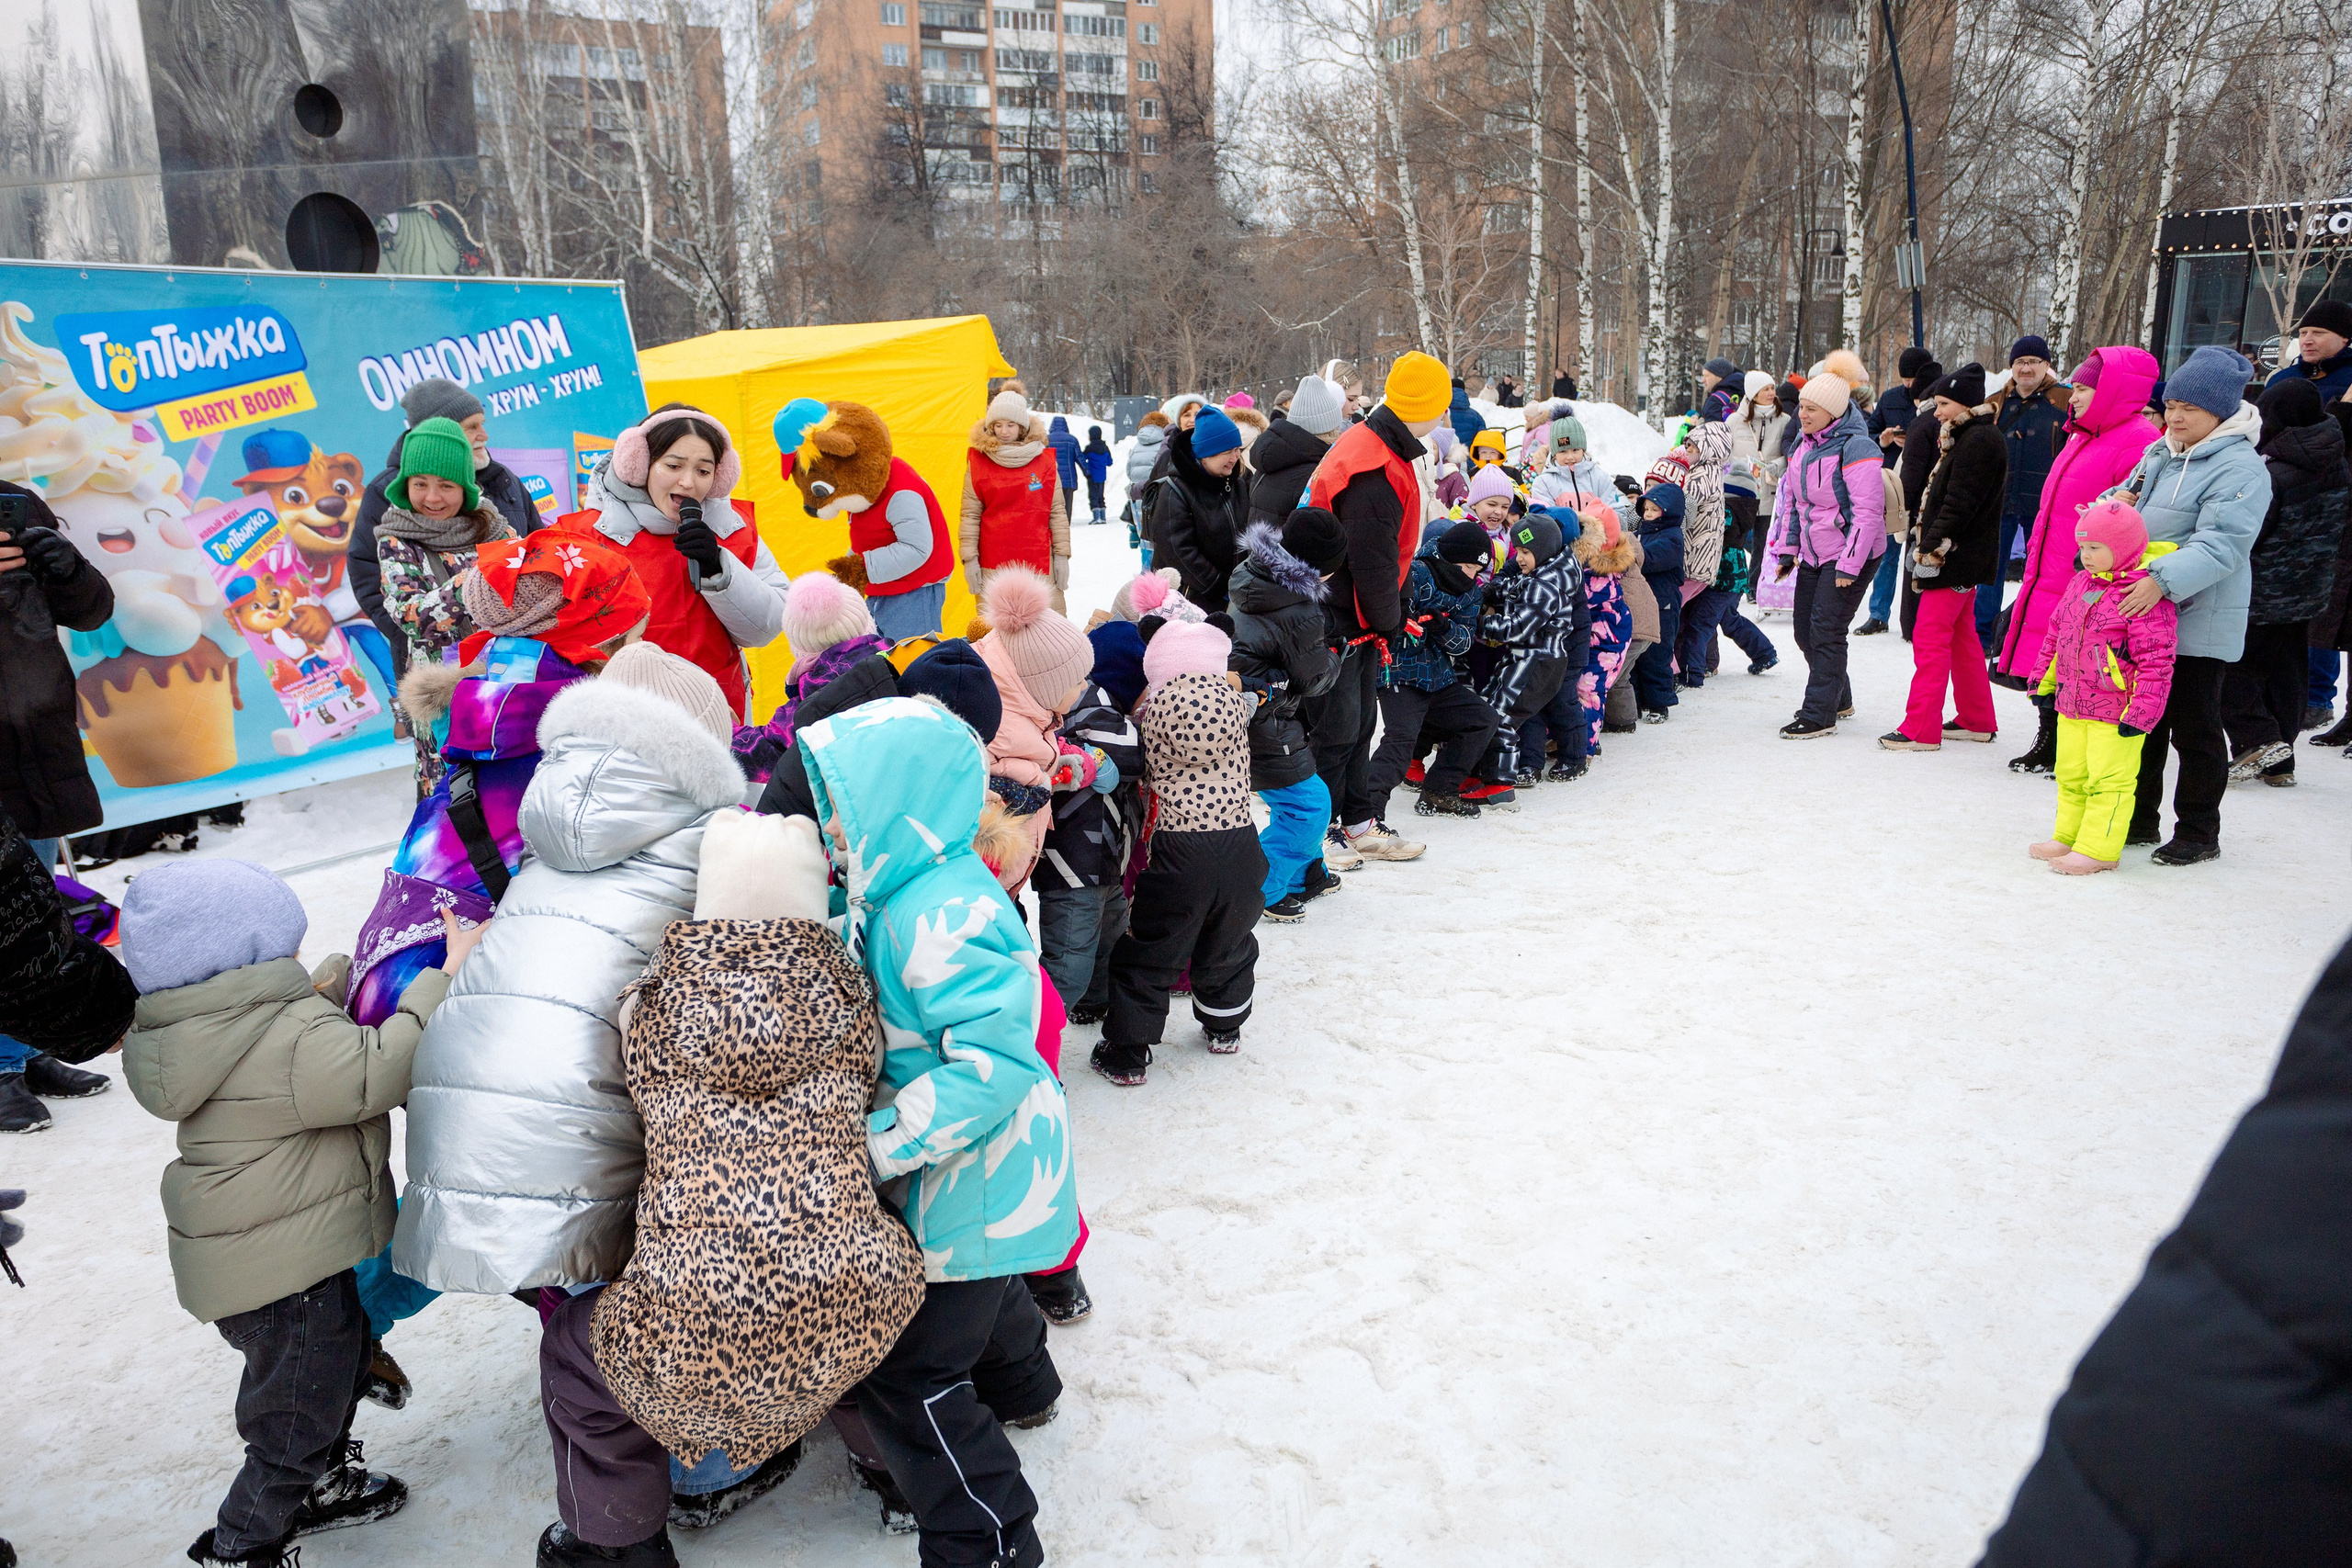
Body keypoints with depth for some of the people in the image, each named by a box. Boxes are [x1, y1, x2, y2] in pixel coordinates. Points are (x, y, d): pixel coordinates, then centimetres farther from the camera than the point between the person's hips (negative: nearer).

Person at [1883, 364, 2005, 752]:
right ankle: (1977, 721, 25)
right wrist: (1928, 539, 15)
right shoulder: (1968, 437, 18)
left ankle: (1921, 730, -10)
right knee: (1961, 637, 16)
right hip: (1962, 556, 11)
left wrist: (1933, 545, -20)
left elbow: (1960, 502, -21)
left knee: (1930, 637, -10)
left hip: (1955, 557, -11)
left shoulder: (1980, 440, -15)